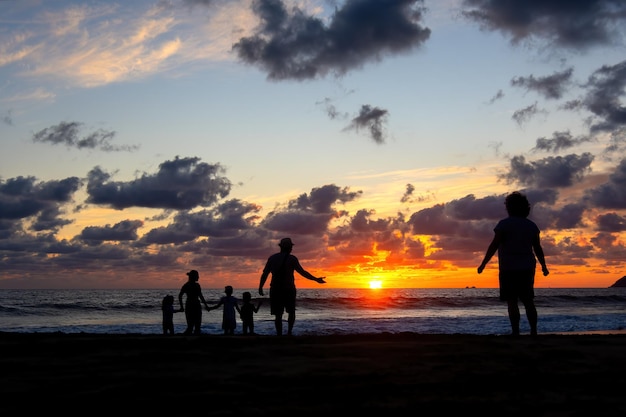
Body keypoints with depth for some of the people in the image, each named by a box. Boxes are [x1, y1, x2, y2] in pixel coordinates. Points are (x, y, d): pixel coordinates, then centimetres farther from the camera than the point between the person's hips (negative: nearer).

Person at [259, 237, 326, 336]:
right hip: (289, 289, -2)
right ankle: (289, 332, 0)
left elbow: (264, 274, 3)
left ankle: (279, 335, 0)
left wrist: (260, 287, 11)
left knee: (278, 315, 5)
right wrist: (316, 279, -6)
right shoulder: (291, 259, -5)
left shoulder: (272, 258, 5)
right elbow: (302, 272, -11)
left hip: (275, 290, 2)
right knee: (291, 312, 16)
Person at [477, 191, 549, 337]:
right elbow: (538, 248, 11)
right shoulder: (531, 225, 8)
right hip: (527, 269, 5)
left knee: (512, 302, -3)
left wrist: (483, 264, -10)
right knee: (528, 301, 10)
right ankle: (534, 331, 8)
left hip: (509, 269, -5)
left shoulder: (504, 224, -8)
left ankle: (515, 331, -8)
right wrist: (544, 266, 22)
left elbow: (494, 245, -13)